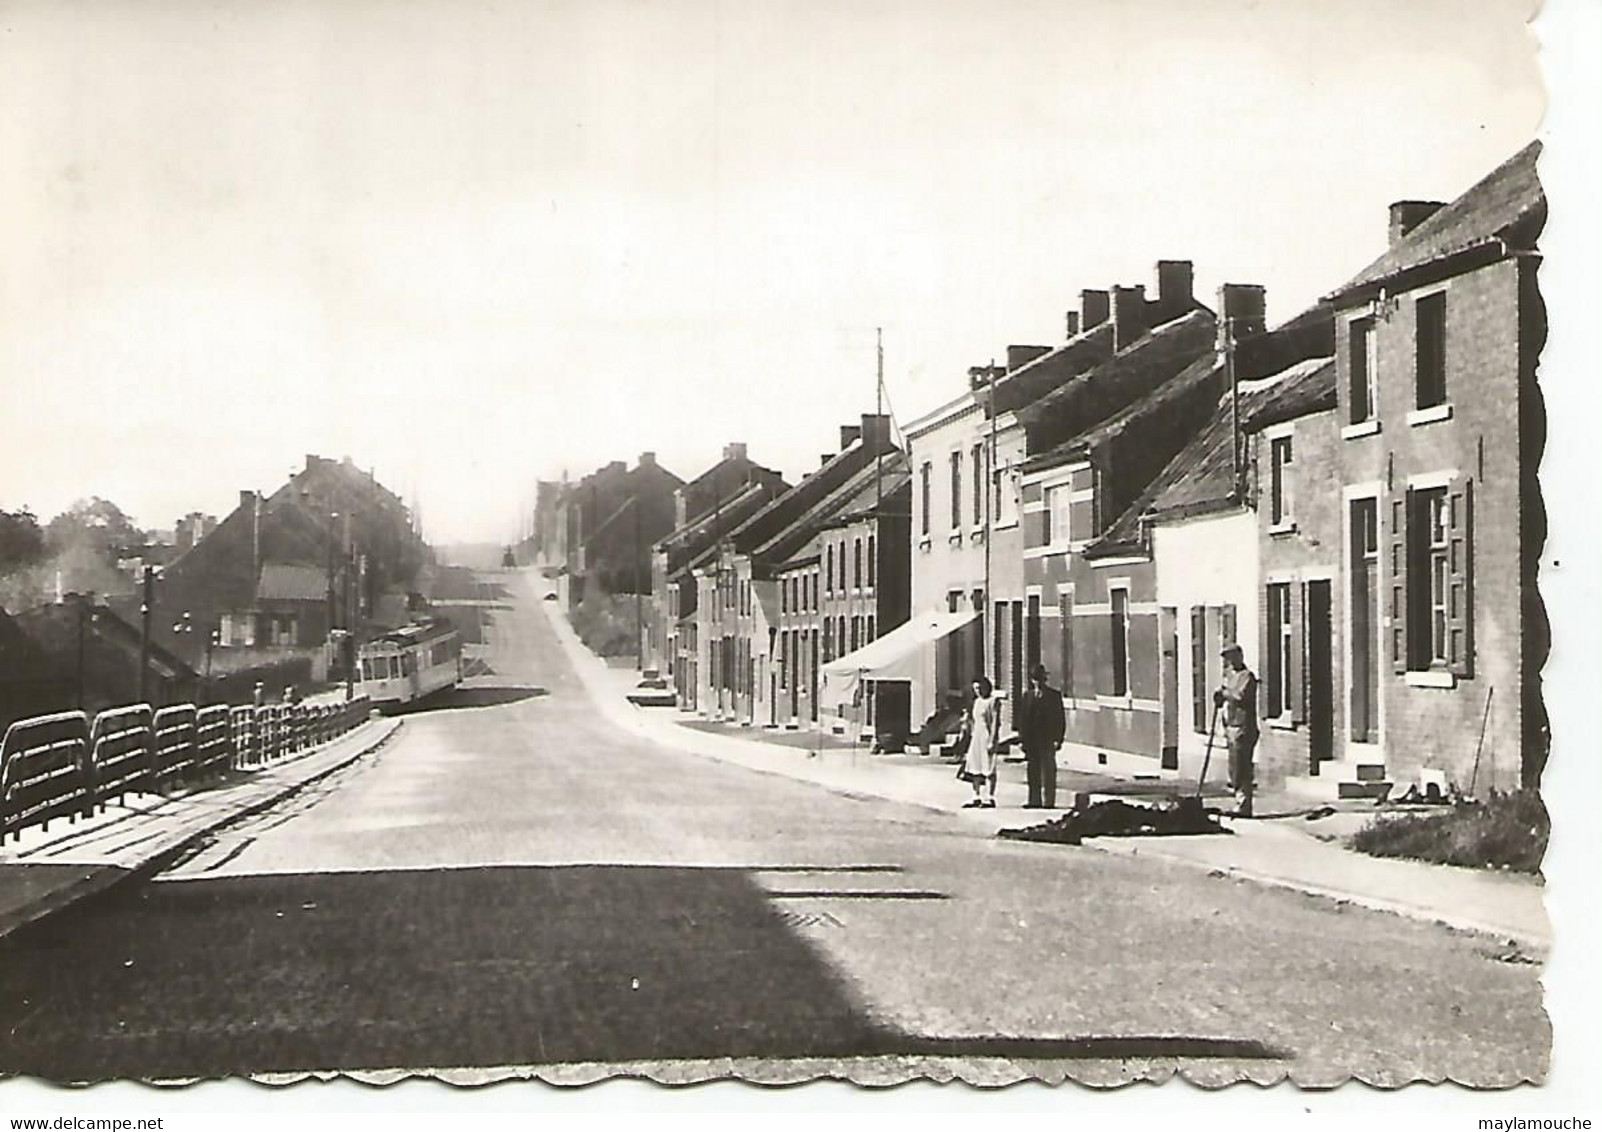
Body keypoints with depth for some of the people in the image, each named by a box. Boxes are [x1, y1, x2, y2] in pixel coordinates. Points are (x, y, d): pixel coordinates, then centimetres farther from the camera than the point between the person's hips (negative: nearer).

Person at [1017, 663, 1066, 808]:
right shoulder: (1027, 695, 11)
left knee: (1048, 771, -2)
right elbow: (1022, 718, 10)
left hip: (1048, 740, -3)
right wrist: (1022, 739, 2)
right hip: (1031, 739, 3)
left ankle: (1048, 801, 1)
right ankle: (1034, 800, 10)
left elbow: (1059, 719, 0)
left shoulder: (1054, 695, 2)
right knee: (1033, 770, 6)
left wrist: (1057, 739, -8)